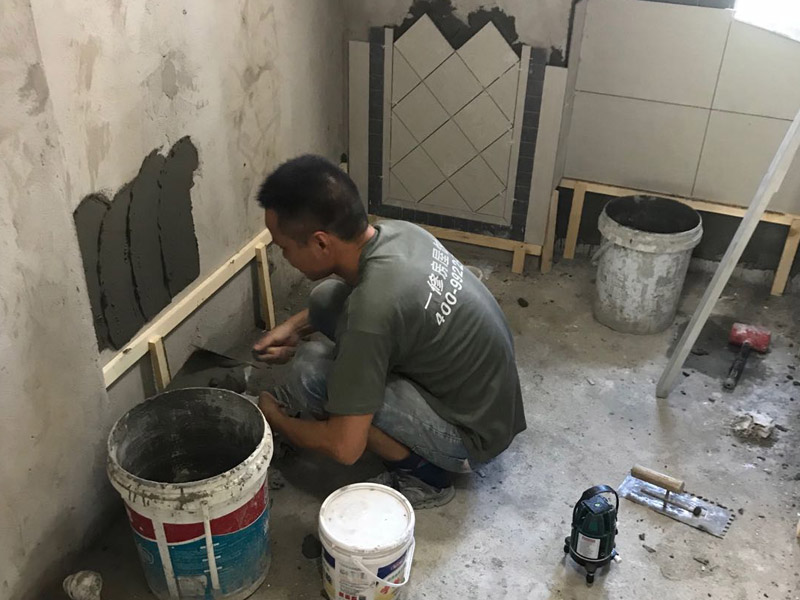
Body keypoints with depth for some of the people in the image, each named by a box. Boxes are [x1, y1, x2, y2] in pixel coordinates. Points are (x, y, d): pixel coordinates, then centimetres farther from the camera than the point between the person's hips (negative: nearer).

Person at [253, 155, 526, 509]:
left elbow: (345, 448, -26)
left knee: (312, 370, -20)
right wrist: (295, 327, 7)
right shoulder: (396, 232, -9)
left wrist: (275, 420, -7)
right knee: (326, 298, 0)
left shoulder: (372, 308, -34)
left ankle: (421, 474, -3)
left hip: (473, 435, -8)